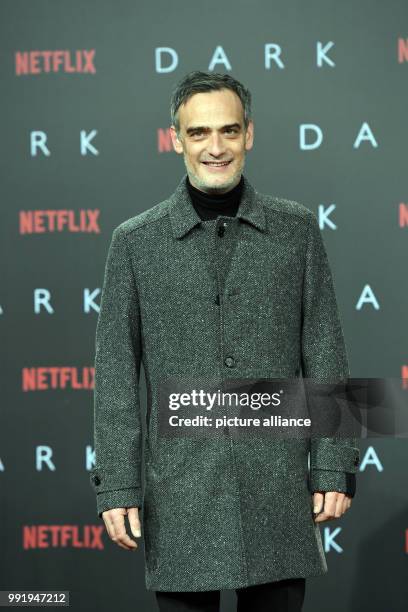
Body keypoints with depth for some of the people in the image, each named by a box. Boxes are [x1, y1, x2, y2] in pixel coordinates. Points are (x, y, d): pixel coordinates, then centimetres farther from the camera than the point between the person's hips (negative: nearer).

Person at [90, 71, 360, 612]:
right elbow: (116, 374, 2)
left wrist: (334, 469, -1)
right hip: (180, 495, 0)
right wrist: (116, 487, -3)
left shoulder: (297, 229, 5)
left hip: (278, 488, 1)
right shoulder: (136, 241, 3)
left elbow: (325, 358, 5)